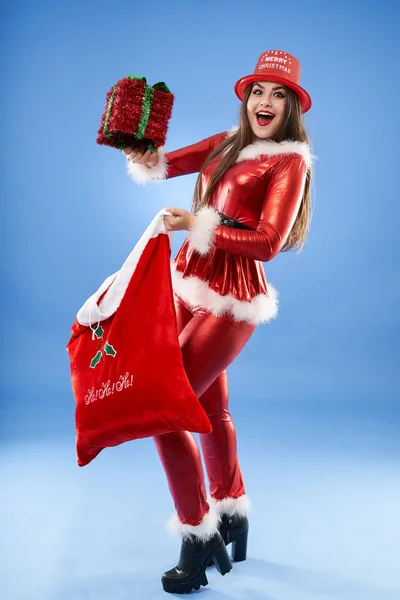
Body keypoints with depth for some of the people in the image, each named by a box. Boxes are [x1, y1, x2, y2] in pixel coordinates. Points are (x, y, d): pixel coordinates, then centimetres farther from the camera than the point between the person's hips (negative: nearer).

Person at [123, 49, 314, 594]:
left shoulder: (291, 161, -9)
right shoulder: (229, 142, 11)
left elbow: (267, 242, -19)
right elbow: (163, 165, 4)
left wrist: (196, 225, -18)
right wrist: (145, 158, -18)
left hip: (229, 301, -8)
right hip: (189, 286, 8)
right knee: (212, 409, 18)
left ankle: (199, 540, 8)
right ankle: (233, 521, 39)